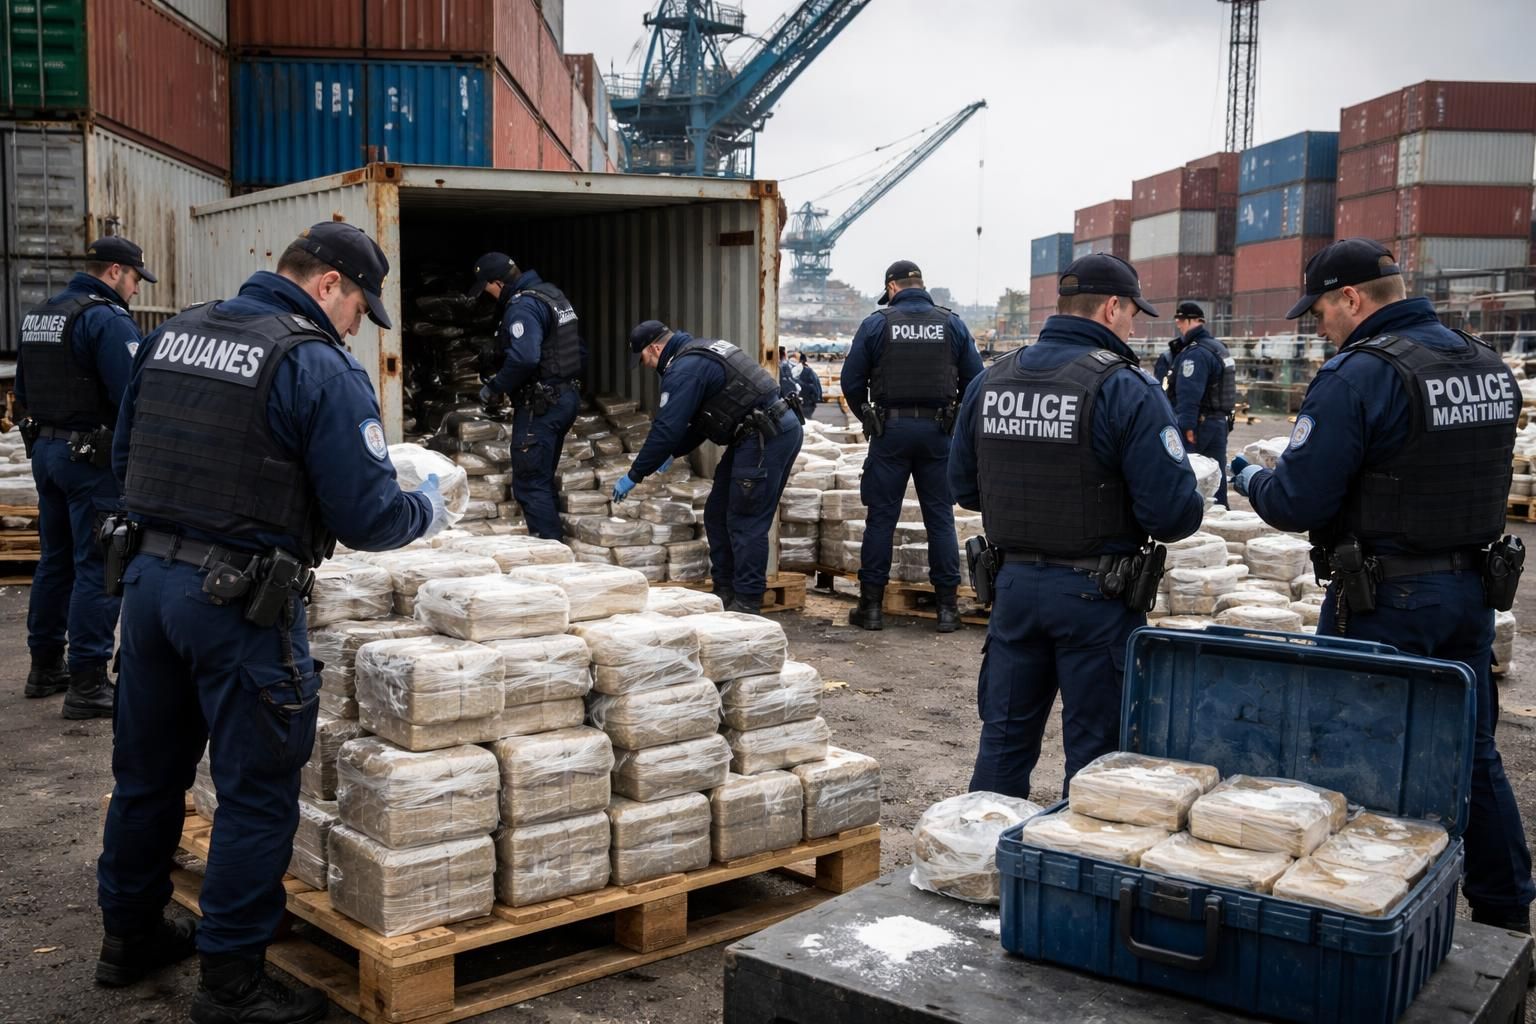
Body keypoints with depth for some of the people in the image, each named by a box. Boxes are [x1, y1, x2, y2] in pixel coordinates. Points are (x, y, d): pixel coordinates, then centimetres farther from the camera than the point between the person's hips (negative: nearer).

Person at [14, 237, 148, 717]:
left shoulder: (37, 316, 14)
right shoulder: (107, 319, -15)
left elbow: (22, 389, 20)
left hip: (44, 448, 9)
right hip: (94, 457, -9)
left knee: (55, 560, 18)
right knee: (97, 568, -5)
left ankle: (45, 667, 27)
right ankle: (87, 683, -3)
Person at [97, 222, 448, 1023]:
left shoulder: (173, 334, 8)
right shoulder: (319, 367, -14)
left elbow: (124, 458, 16)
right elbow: (365, 519, -16)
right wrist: (427, 510, 3)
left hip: (148, 574, 8)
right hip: (239, 601, -7)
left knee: (147, 772, 21)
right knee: (257, 793, 6)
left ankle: (128, 937, 38)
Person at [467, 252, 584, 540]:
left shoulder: (522, 306, -17)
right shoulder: (553, 294, 14)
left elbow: (523, 358, -31)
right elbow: (580, 351, 18)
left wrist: (494, 388, -18)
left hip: (540, 406, -10)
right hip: (567, 395, 10)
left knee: (530, 484, -6)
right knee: (543, 479, 17)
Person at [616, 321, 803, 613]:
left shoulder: (684, 369, -13)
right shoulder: (701, 353, 20)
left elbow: (667, 427, -16)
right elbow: (698, 419, 28)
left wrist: (634, 476, -7)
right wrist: (672, 453, 25)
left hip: (766, 438, -11)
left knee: (746, 523, -5)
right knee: (718, 515, 14)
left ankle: (747, 603, 1)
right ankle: (726, 591, 20)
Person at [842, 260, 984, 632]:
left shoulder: (876, 324, -1)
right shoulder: (952, 324, 4)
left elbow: (851, 381, -1)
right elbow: (975, 379, 4)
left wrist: (868, 418, 14)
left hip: (890, 430, -1)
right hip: (938, 432, 2)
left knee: (881, 517, 4)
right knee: (940, 517, 7)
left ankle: (871, 605, 7)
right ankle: (947, 606, 8)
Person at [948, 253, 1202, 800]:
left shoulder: (990, 381, 2)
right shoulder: (1126, 388, -15)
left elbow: (963, 487, 11)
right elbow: (1172, 513, -19)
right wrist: (1194, 504, 4)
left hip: (1014, 583, 5)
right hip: (1095, 592, -5)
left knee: (1005, 738, 17)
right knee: (1094, 750, 9)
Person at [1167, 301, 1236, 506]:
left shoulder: (1194, 354, -16)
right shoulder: (1219, 347, 16)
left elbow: (1189, 395, -23)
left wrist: (1187, 427, -25)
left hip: (1199, 424, -9)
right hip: (1221, 422, 9)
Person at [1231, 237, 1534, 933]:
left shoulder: (1358, 374, -18)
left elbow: (1296, 504, -20)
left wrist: (1248, 478, -1)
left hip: (1383, 602, -8)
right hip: (1471, 589, 8)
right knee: (1472, 754, 19)